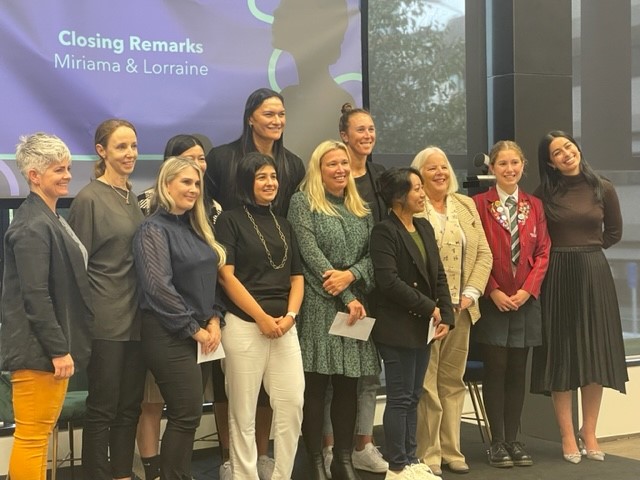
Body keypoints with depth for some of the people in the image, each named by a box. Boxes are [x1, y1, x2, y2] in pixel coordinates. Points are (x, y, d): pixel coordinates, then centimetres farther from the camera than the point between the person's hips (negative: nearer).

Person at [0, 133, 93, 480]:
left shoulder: (49, 218, 14)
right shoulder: (33, 226, -17)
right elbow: (36, 295, -22)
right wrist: (59, 349, -20)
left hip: (50, 347, 10)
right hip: (38, 348, -10)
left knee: (39, 434, 16)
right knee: (32, 437, -2)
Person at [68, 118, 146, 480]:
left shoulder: (133, 198, 13)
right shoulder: (89, 198, -9)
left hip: (136, 318, 7)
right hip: (106, 320, -7)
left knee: (130, 406, 11)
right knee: (103, 408, 0)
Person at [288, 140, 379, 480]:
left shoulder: (361, 209, 16)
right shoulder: (303, 202, -1)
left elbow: (372, 255, 9)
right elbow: (311, 254, -9)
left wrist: (351, 275, -13)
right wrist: (347, 298, -13)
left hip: (355, 306, 5)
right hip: (318, 306, -5)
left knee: (348, 387, 6)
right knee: (315, 388, -2)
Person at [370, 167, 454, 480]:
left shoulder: (424, 227, 13)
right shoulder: (384, 232, -11)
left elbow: (439, 275, 13)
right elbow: (389, 281, -19)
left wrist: (445, 316, 1)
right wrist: (429, 308, -15)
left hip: (424, 326, 7)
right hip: (398, 328, -7)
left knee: (413, 398, 12)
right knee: (400, 398, -2)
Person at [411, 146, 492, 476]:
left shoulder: (466, 205, 13)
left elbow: (483, 254, 11)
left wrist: (471, 294, -2)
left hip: (461, 309, 5)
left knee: (453, 381, 11)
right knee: (425, 384, -3)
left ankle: (450, 451, 20)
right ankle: (427, 457, 5)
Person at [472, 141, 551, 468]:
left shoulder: (534, 205, 9)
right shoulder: (480, 204, -3)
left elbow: (542, 252, 5)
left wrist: (528, 289, -7)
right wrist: (493, 291, -12)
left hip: (525, 301, 3)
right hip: (491, 300, -3)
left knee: (517, 372, 7)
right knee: (495, 370, -1)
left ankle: (513, 440, 14)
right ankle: (497, 442, 7)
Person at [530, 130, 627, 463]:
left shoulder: (602, 189, 1)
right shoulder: (544, 194, -2)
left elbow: (614, 232, 12)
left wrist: (586, 249, 8)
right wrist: (566, 253, -1)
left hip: (594, 275, 1)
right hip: (557, 277, -1)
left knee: (595, 355, 5)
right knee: (561, 356, 2)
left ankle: (589, 433, 17)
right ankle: (567, 436, 10)